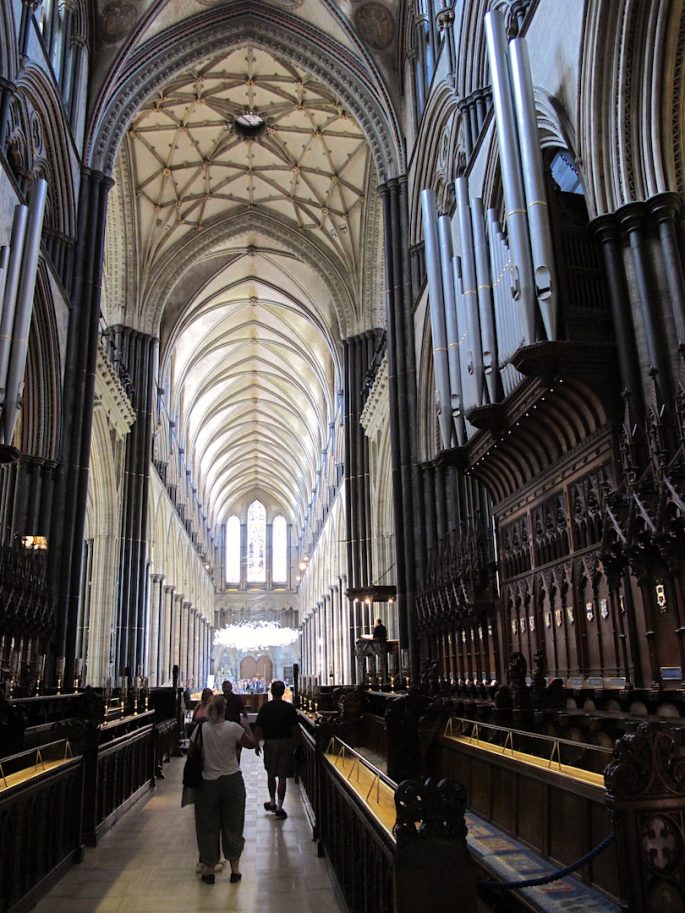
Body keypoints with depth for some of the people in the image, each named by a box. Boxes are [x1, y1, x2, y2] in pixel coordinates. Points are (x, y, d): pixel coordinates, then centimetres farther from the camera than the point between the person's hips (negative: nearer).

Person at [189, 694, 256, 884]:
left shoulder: (201, 729, -11)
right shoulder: (233, 728, -14)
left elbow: (192, 751, -2)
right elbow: (251, 743, -3)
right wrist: (246, 726, 12)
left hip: (208, 783, 0)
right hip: (232, 781, 0)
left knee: (208, 826, 14)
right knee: (232, 825, 13)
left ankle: (209, 870, 23)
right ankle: (235, 869, 21)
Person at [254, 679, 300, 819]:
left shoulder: (265, 708, -5)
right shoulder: (289, 708, -5)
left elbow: (258, 728, -3)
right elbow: (295, 729, -4)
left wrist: (257, 744, 8)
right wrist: (295, 743, 10)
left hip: (270, 743, 1)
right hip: (285, 743, 0)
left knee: (271, 774, 17)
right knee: (282, 776, 2)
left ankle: (272, 802, 28)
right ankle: (279, 807, 0)